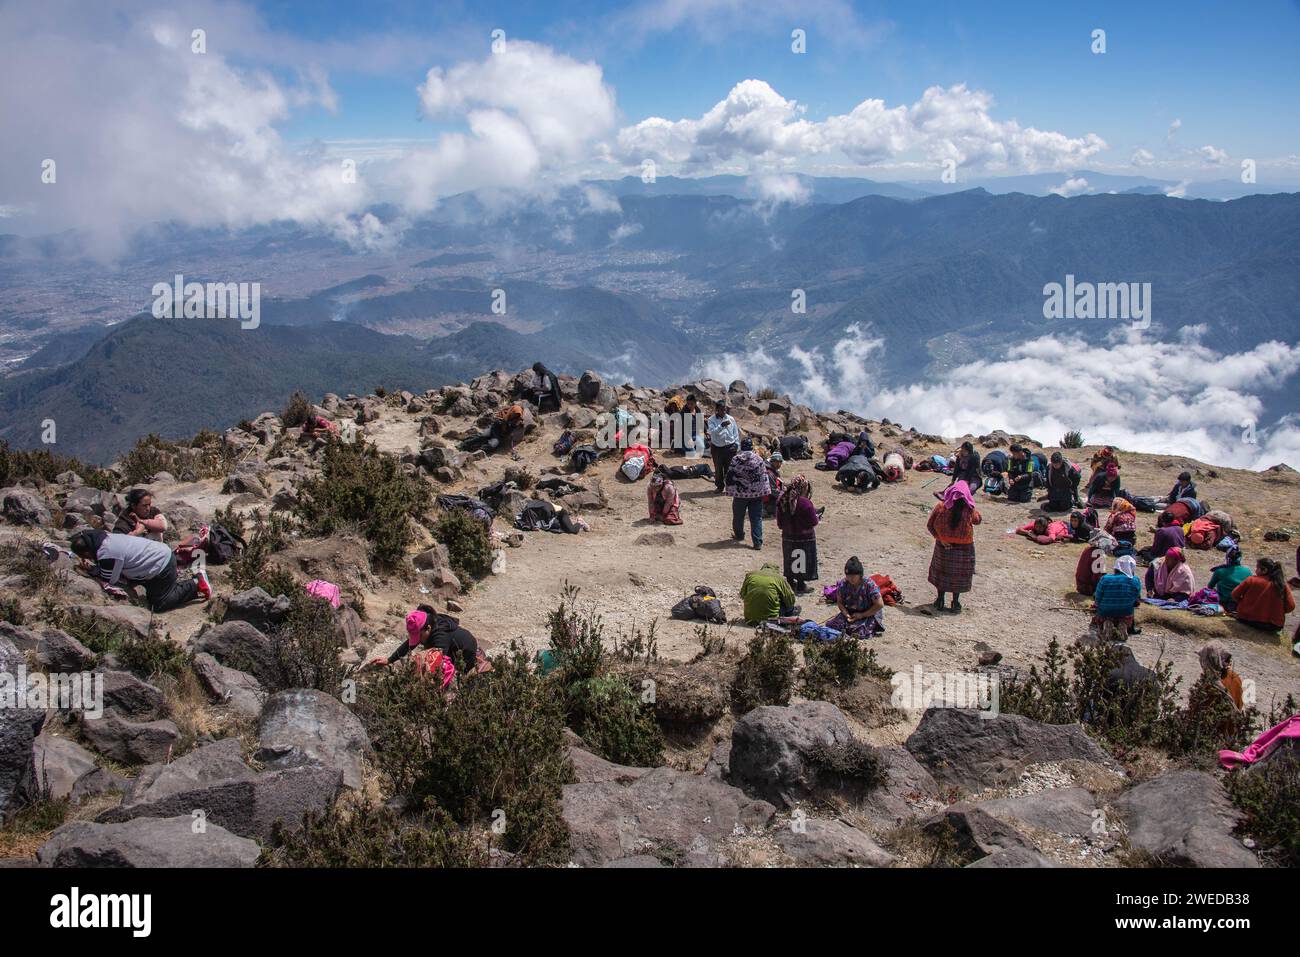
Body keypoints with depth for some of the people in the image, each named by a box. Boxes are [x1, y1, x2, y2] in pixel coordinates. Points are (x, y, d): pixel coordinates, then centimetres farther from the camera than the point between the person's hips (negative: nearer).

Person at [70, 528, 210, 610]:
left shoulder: (107, 554, -24)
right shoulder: (105, 537, 3)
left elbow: (109, 581, -11)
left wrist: (91, 569, -2)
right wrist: (93, 566, -1)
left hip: (161, 567, -9)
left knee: (158, 605, 4)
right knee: (152, 596, 23)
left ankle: (196, 584, 5)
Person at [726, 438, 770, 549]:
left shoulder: (735, 459, -7)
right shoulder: (758, 459, -5)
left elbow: (730, 477, -4)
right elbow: (764, 477, -1)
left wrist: (730, 491, 6)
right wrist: (765, 492, 7)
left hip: (740, 494, 0)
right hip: (757, 494, 0)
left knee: (738, 516, 20)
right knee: (756, 518, 3)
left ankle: (739, 535, 37)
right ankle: (758, 542, -2)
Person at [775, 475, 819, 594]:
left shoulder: (782, 501, -6)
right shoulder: (806, 503, -24)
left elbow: (780, 523, 1)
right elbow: (813, 522, -16)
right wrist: (817, 518, 5)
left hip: (787, 537, 5)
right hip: (804, 539, -5)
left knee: (790, 563, 19)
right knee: (802, 562, 11)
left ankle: (790, 582, 31)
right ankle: (800, 585, 19)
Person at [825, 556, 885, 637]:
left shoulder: (869, 585, -21)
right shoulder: (843, 584, -9)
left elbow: (879, 604, -18)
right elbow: (839, 601, 5)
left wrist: (862, 615, -18)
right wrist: (846, 614, -15)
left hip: (869, 614, -4)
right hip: (851, 613, 4)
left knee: (859, 632, -32)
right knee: (829, 625, -17)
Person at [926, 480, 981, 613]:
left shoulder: (940, 507, -15)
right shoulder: (969, 510, -17)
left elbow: (929, 525, -10)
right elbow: (977, 521, 4)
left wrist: (939, 538, -4)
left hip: (944, 546, 1)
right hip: (964, 548, -1)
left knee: (941, 572, 19)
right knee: (959, 575, 16)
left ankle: (940, 600, 28)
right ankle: (955, 602, 25)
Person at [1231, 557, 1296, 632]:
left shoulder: (1252, 580, -10)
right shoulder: (1283, 585, -7)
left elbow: (1235, 595, -1)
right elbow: (1290, 607, -6)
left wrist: (1244, 603, 17)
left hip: (1247, 619, -1)